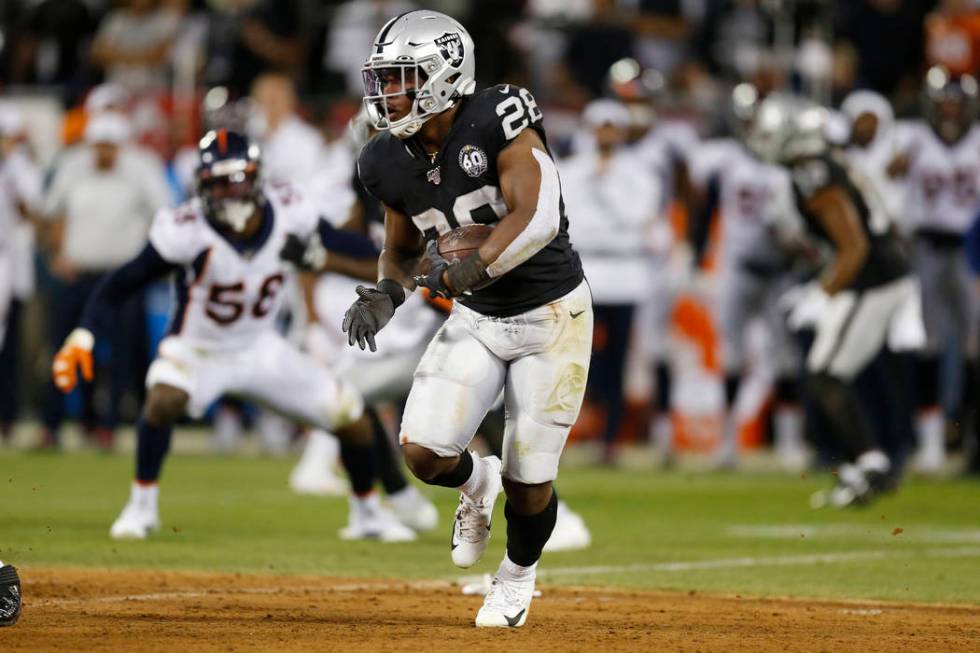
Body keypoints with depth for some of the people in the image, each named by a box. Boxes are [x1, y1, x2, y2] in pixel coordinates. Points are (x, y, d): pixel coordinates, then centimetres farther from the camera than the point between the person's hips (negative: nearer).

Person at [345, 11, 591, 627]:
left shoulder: (499, 122, -24)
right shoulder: (394, 162, -5)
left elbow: (537, 219, -33)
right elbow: (402, 250, 11)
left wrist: (471, 270, -43)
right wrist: (386, 293, -10)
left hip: (552, 316, -5)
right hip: (476, 321, 5)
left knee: (529, 478, -1)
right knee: (423, 451, -14)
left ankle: (518, 577, 31)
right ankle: (477, 484, 24)